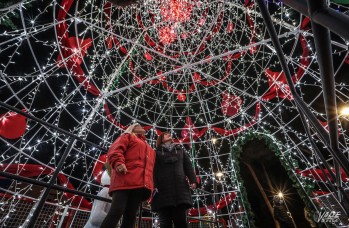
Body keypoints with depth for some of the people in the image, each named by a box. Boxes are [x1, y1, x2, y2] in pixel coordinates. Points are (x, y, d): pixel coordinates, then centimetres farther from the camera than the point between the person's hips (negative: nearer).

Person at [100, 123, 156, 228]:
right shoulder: (127, 136, 18)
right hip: (125, 181, -5)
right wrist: (118, 163, -22)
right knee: (116, 211, -16)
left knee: (130, 216, 0)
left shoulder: (149, 148, 36)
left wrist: (151, 185, 16)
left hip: (140, 185, 6)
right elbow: (115, 150, -1)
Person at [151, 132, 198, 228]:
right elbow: (153, 170, 6)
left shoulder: (180, 150, 26)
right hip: (163, 188, -1)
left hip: (179, 188, 2)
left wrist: (193, 180, -1)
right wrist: (153, 185, -9)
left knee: (181, 220, -4)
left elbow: (188, 166, 15)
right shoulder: (157, 152, 18)